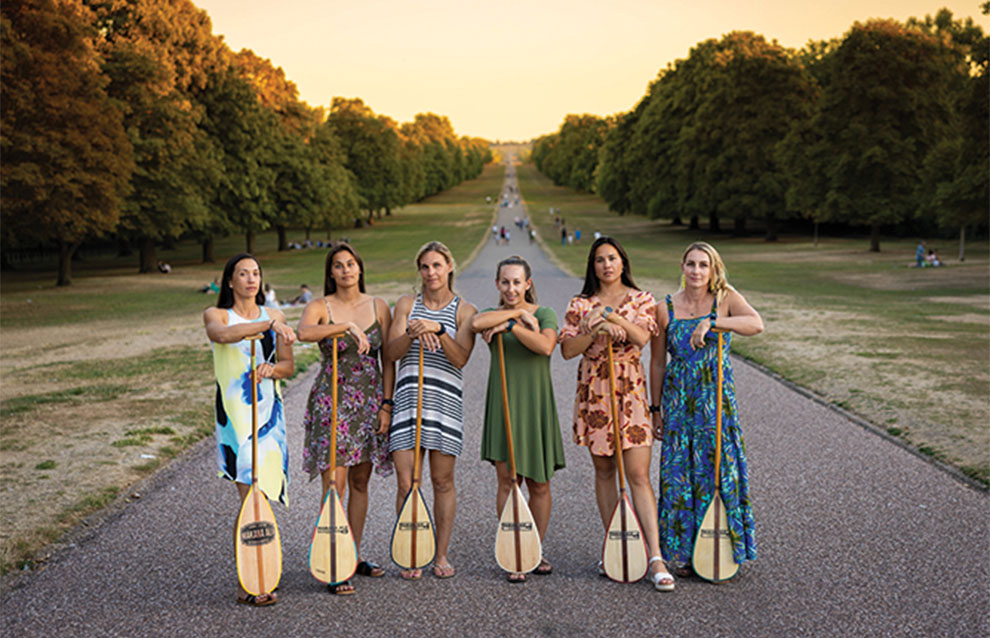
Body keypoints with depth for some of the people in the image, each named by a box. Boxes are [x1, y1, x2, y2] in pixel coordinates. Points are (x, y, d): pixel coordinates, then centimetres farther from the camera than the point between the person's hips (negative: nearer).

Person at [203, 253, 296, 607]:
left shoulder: (274, 316, 12)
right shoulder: (216, 315, 2)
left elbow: (288, 365, 10)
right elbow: (224, 334, -23)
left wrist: (271, 369, -12)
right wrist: (268, 325, -35)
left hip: (268, 409, 3)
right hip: (233, 411, -3)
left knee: (258, 493, 4)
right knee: (249, 493, -10)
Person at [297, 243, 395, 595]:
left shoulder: (378, 306, 7)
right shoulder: (320, 307, -2)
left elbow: (388, 359, 7)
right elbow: (304, 332, -26)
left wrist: (387, 404, 1)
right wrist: (347, 326, -32)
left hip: (370, 402, 4)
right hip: (332, 401, -3)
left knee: (360, 482, 11)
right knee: (334, 483, -8)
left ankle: (354, 555, 23)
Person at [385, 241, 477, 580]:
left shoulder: (464, 311, 6)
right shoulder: (406, 304, 11)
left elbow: (460, 359, -8)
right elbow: (391, 353, 1)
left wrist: (438, 330, -21)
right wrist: (412, 333, -18)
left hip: (445, 400, -1)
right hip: (408, 398, 1)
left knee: (443, 481, 5)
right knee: (406, 483, -2)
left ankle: (441, 554, 19)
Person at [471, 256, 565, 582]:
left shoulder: (544, 314, 3)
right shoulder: (492, 314, 6)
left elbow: (546, 346, -17)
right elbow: (477, 323, -20)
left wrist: (510, 325, -17)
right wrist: (518, 313, -13)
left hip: (536, 405, 0)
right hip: (503, 404, 0)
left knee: (539, 483, 6)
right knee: (507, 479, -4)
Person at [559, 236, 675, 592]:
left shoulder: (641, 299, 5)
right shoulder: (580, 305, 8)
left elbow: (642, 337, -13)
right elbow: (567, 349, -2)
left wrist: (611, 316, -22)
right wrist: (595, 330, -15)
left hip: (630, 391, -2)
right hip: (593, 392, 2)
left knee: (638, 474, -9)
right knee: (604, 471, 10)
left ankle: (655, 559, -10)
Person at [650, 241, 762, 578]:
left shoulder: (726, 298, -2)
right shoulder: (666, 309, 1)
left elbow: (756, 324, -21)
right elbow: (657, 363, 7)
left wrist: (712, 322, -28)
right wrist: (656, 409, 8)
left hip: (717, 398, -1)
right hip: (678, 400, 1)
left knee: (719, 470, 2)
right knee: (678, 474, 4)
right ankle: (681, 553, 17)